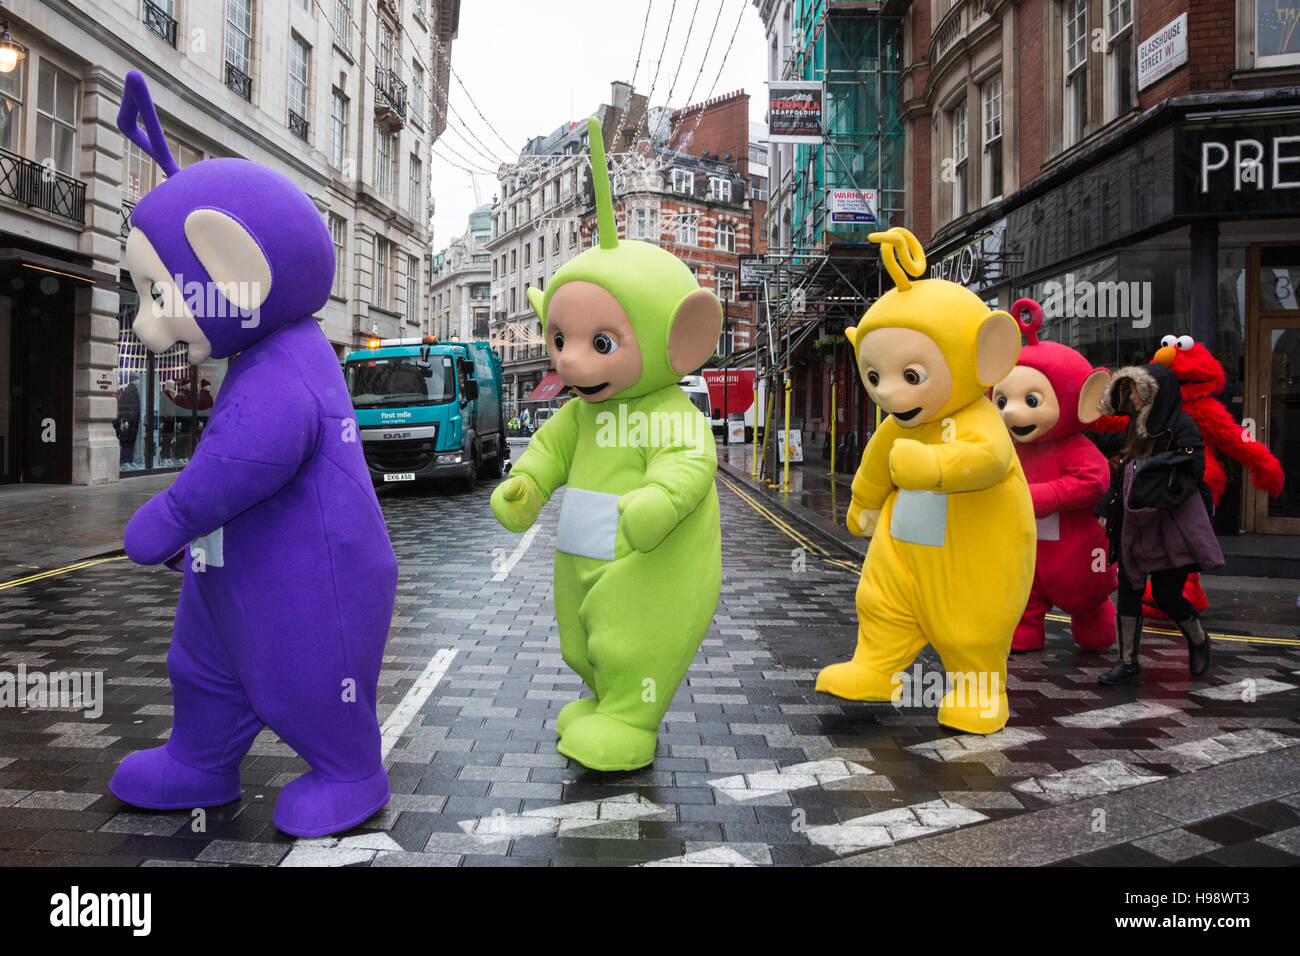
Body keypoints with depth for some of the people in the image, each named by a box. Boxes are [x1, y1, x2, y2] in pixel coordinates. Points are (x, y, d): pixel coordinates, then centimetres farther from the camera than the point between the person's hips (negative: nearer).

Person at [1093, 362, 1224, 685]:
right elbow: (1121, 472, 17)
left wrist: (1156, 501, -20)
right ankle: (1128, 661, 11)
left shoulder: (1181, 426, -9)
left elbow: (1192, 473, -15)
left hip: (1170, 525, -7)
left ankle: (1199, 640, 27)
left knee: (1166, 595, -3)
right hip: (1134, 525, 7)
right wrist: (1106, 510, 11)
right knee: (1129, 591, 4)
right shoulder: (1136, 427, 13)